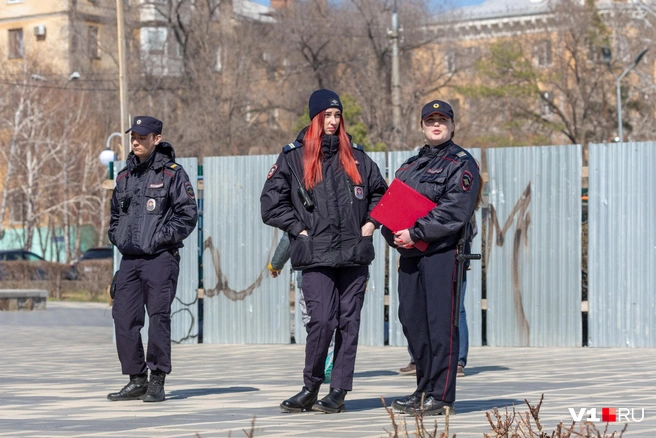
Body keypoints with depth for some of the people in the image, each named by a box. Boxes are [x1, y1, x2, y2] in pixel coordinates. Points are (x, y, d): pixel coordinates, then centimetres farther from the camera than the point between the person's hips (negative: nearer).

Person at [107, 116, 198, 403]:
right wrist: (117, 238, 10)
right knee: (124, 317, 2)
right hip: (129, 259, 6)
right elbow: (115, 214, 28)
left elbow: (188, 215, -7)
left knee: (159, 316, -7)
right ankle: (136, 380, 11)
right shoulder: (125, 176, 16)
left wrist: (160, 238, -13)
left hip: (160, 258, -6)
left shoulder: (172, 174, -2)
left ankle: (157, 382, -1)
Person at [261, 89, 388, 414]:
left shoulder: (356, 157, 14)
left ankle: (339, 392, 7)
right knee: (322, 320, -14)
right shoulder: (293, 158, 4)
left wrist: (371, 221, 11)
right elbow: (271, 202, 1)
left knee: (348, 322, 2)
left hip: (354, 255, 3)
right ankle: (310, 388, 1)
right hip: (316, 256, -3)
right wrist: (299, 229, -5)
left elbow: (380, 191, 25)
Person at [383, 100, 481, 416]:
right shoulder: (410, 165, 22)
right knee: (411, 320, 8)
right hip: (408, 253, 7)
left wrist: (415, 233, -18)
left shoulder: (462, 163, 0)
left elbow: (454, 211, -14)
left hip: (441, 252, -7)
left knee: (440, 323, -8)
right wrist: (392, 233, -3)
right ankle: (424, 390, 18)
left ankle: (441, 397, -6)